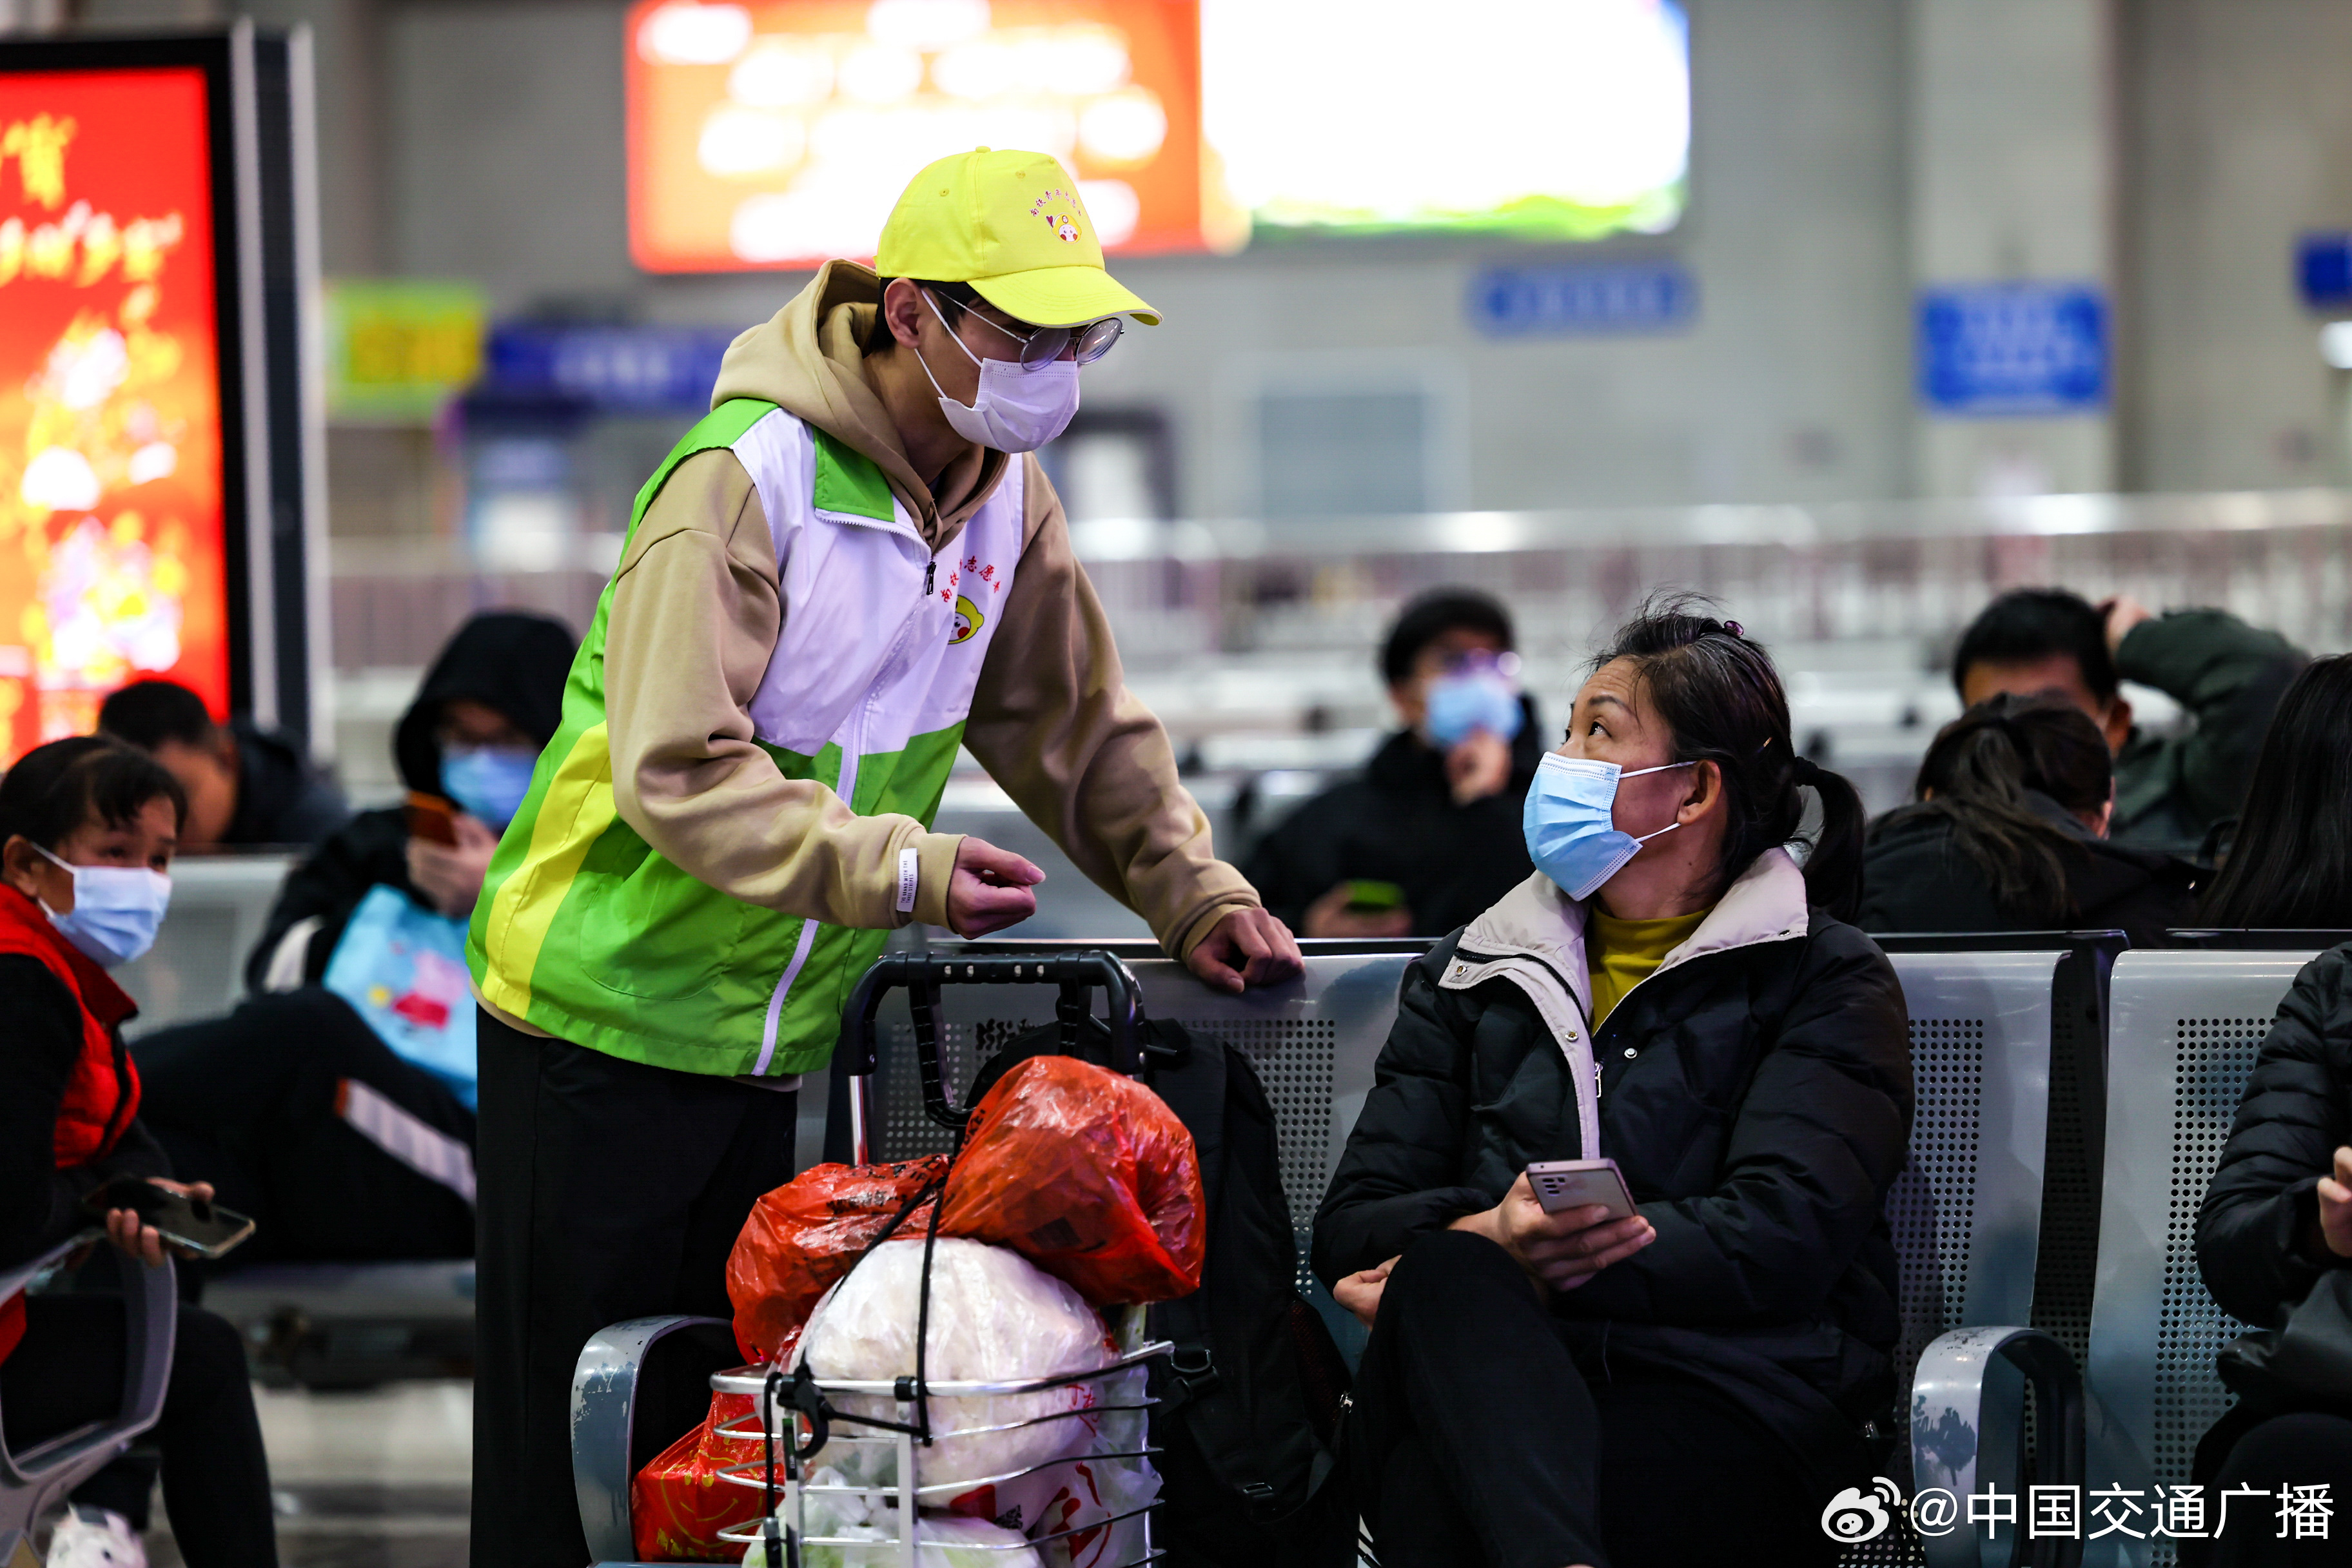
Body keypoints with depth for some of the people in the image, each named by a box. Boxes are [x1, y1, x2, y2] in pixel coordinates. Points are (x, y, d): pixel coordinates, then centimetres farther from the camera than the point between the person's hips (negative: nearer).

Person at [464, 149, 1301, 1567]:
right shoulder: (751, 474, -20)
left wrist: (1195, 894, 5)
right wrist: (901, 872, -33)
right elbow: (676, 774, -26)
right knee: (580, 1442, -3)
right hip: (609, 1009, -7)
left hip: (780, 1040, 7)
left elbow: (1083, 729, 16)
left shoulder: (1007, 495, 4)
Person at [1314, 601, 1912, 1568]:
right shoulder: (1468, 976, 26)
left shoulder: (1827, 981, 13)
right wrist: (1484, 1238, -11)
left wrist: (1513, 1265, -13)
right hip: (1484, 1380, 3)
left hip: (1730, 1393, -3)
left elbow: (1785, 1235, -5)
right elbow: (1351, 1227, 15)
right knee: (1445, 1274, -39)